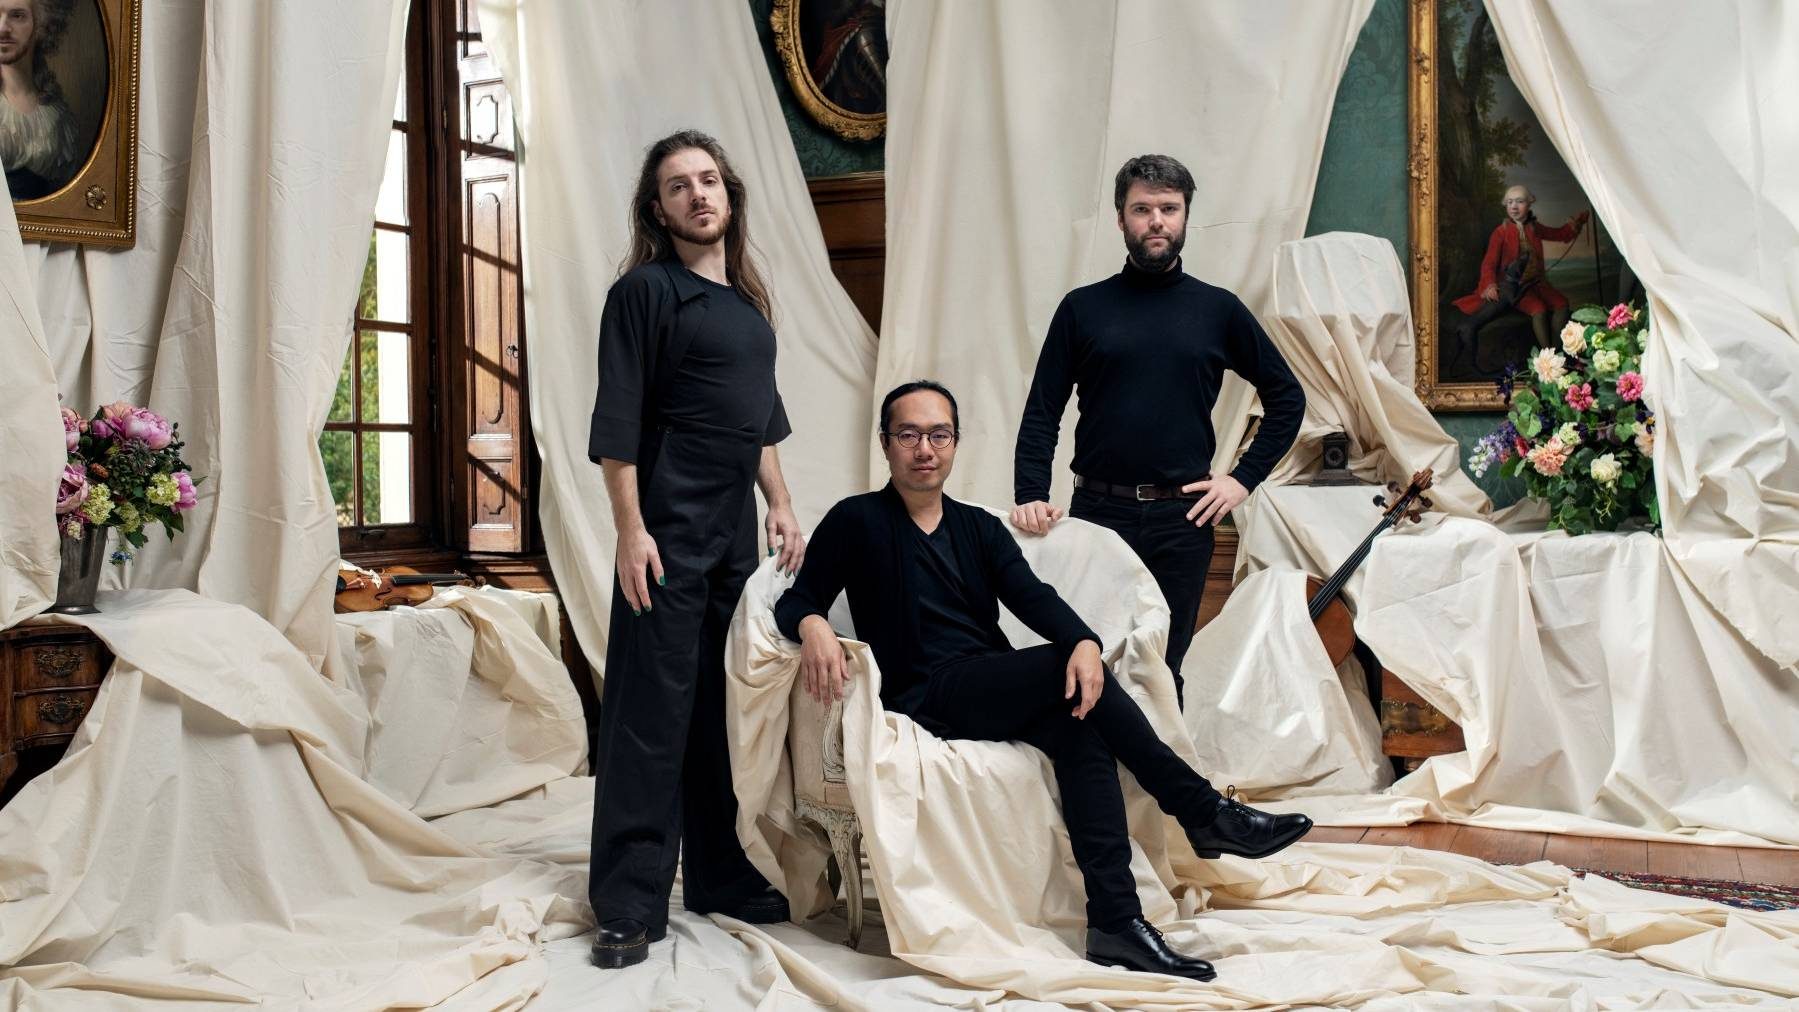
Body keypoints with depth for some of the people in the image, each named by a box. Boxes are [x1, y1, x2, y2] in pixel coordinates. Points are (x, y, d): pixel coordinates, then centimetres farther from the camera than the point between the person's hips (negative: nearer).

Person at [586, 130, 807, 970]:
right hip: (669, 530, -7)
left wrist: (781, 507, 16)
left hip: (737, 531, 7)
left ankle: (723, 878, 22)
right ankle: (630, 907, 0)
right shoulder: (645, 290, -5)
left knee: (728, 710, 11)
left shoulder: (748, 299, 16)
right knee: (652, 713, -5)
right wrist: (631, 530, -17)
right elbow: (616, 422, -11)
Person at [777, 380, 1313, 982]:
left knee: (1081, 731, -28)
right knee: (1067, 672, -26)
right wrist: (812, 627, -28)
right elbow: (795, 600, -1)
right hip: (927, 699, -5)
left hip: (997, 694, 5)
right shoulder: (856, 522, 6)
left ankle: (1115, 921, -34)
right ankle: (1204, 811, -18)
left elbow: (1032, 596, 2)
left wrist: (1084, 641, -21)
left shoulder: (980, 528, 18)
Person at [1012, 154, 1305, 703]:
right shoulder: (1082, 308, 5)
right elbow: (1042, 412, 2)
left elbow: (1286, 398, 12)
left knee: (1164, 666, 7)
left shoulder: (1218, 309, 6)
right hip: (1097, 509, 0)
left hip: (1182, 518, 0)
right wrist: (1029, 496, -12)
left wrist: (1244, 478, 3)